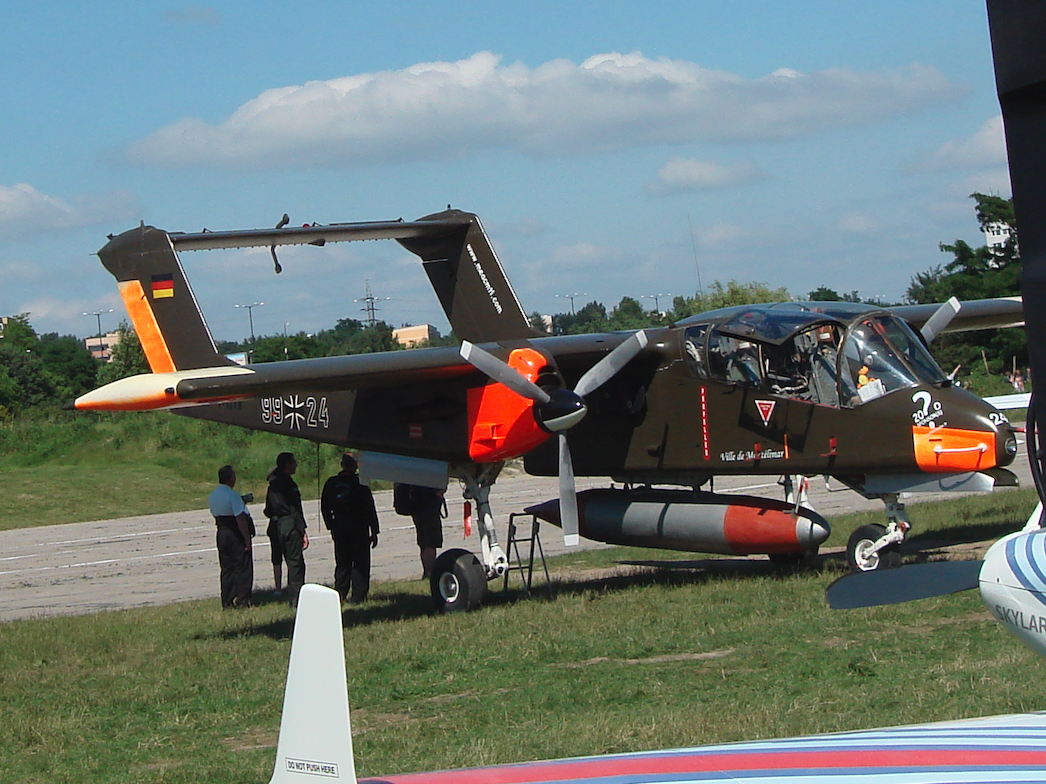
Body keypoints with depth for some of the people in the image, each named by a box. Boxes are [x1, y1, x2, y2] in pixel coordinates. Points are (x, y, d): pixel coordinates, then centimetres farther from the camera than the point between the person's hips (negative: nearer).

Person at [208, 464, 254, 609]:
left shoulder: (212, 496, 7)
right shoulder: (233, 495, -18)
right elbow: (240, 518, -21)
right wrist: (247, 538, -17)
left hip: (221, 533, 7)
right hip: (237, 535, -7)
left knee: (227, 569, 12)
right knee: (242, 568, 0)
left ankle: (227, 602, 12)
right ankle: (242, 600, -1)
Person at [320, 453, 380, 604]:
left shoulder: (331, 483, 2)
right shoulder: (360, 483, -10)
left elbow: (325, 508, 9)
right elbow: (370, 509, -8)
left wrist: (331, 527, 19)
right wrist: (374, 532, -1)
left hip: (339, 528, 4)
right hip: (359, 528, -4)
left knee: (342, 563, 12)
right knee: (360, 563, 2)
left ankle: (340, 595, 9)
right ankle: (358, 596, -2)